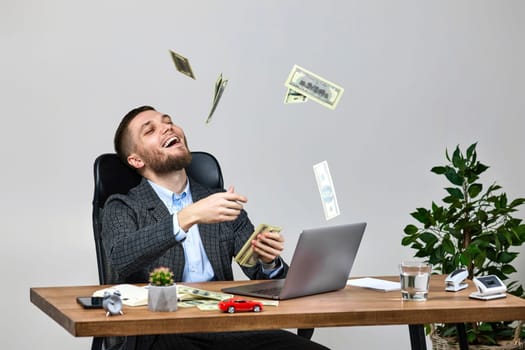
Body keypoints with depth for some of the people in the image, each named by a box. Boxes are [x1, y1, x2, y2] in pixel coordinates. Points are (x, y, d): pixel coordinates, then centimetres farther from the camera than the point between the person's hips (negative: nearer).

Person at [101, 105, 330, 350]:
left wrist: (269, 261, -7)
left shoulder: (221, 201, 20)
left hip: (226, 327, 4)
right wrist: (189, 216, -22)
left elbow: (262, 276, 17)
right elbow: (120, 257, -14)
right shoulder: (123, 208, 9)